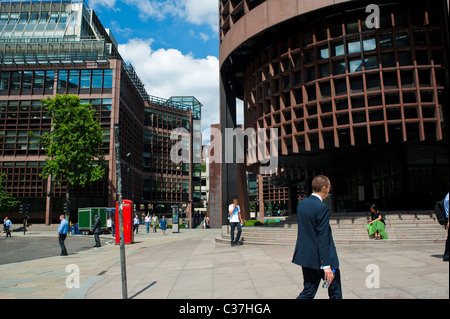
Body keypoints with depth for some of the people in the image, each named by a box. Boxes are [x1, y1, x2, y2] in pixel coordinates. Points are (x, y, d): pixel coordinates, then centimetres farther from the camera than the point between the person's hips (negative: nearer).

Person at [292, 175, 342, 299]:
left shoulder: (301, 204, 6)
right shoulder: (322, 208, -19)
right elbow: (323, 238, -22)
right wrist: (326, 265, -20)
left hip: (305, 255, 7)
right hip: (319, 258, -7)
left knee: (308, 291, 12)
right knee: (335, 291, 14)